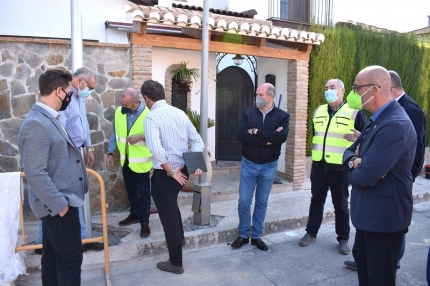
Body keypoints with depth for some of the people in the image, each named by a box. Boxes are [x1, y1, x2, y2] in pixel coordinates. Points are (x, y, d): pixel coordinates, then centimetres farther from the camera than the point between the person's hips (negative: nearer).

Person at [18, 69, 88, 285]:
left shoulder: (47, 118, 10)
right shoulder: (37, 124, -22)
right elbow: (36, 173, -25)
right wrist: (60, 204, -20)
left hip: (56, 202, 10)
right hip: (58, 204, -10)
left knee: (53, 256, 20)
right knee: (70, 258, 3)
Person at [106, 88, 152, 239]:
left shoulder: (148, 114, -20)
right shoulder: (119, 112, -4)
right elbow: (114, 134, 6)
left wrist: (141, 137, -30)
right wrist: (110, 153, 2)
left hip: (141, 161, -5)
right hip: (125, 160, 6)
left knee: (143, 192, 5)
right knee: (130, 190, 20)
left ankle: (144, 222, 19)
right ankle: (135, 214, 39)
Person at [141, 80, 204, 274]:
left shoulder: (152, 117, -15)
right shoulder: (179, 112, 5)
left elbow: (156, 150, -28)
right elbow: (197, 140, 2)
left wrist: (172, 172, -19)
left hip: (165, 174, -7)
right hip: (183, 170, 7)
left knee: (168, 216, 8)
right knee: (171, 205, 33)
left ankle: (175, 263, 24)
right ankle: (179, 237, 54)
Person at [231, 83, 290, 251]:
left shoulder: (282, 116, -2)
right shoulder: (247, 113, -2)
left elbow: (282, 137, -20)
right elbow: (241, 135, -17)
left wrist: (256, 132, -19)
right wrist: (268, 139, -20)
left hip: (269, 166, 0)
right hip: (248, 164, 0)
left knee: (262, 202, 12)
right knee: (244, 201, 4)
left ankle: (256, 236, 26)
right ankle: (243, 235, 23)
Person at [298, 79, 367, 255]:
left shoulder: (354, 113, -6)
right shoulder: (318, 111, 10)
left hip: (340, 167, -4)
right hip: (318, 165, 5)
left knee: (340, 204, 8)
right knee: (316, 200, 14)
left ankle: (343, 239, 24)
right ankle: (311, 233, 27)